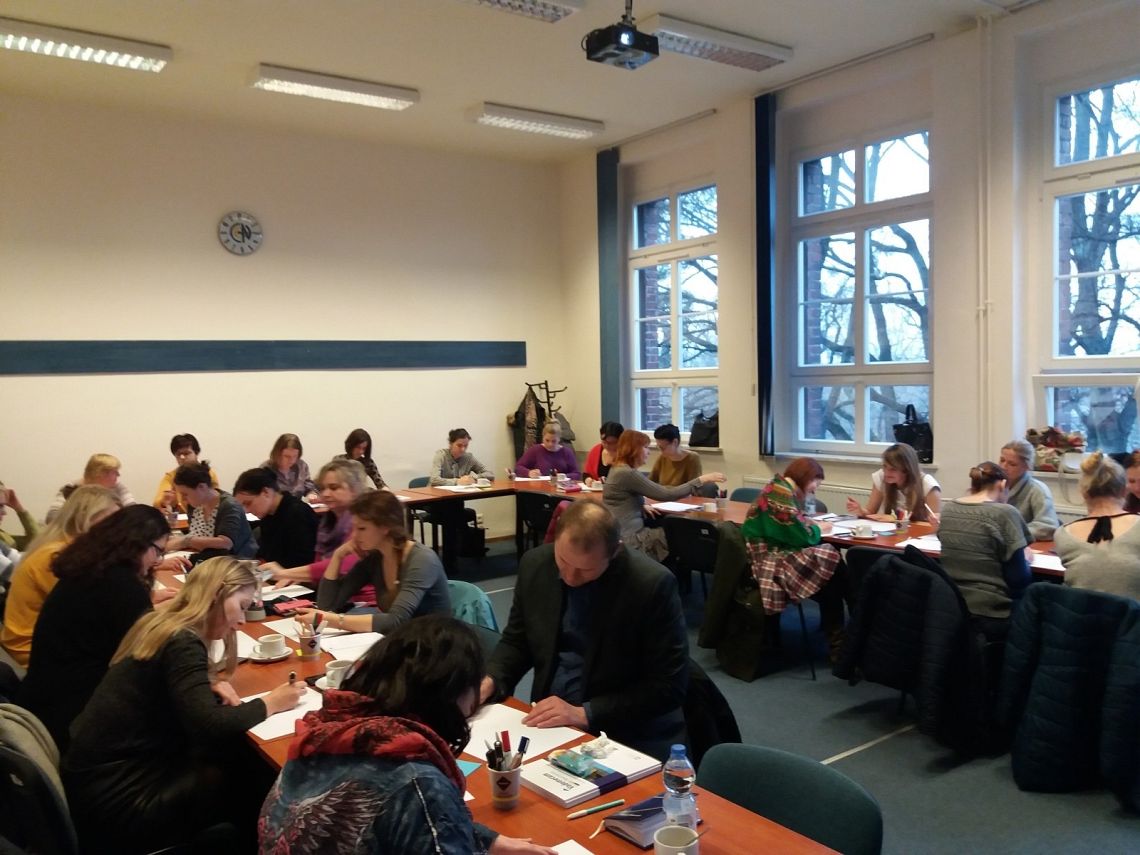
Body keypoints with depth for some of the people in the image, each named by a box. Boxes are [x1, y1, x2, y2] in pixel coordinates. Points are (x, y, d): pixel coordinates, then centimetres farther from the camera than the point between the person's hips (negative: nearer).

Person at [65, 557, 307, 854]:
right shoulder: (183, 642, -21)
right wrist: (270, 703, -15)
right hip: (115, 800, -9)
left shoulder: (160, 624, 6)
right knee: (249, 785, -1)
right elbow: (209, 726, -30)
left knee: (237, 760, 8)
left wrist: (210, 685, 2)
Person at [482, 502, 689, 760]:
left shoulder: (653, 584, -19)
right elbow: (516, 642, 9)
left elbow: (669, 686, -15)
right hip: (551, 722, 4)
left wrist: (585, 714, -20)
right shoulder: (535, 565, -5)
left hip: (627, 733, -4)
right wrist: (489, 682, -10)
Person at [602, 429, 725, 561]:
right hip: (629, 539, -9)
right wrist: (701, 480, -14)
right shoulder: (627, 474, -20)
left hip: (627, 534, 9)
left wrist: (642, 507, 8)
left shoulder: (619, 470, 11)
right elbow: (667, 494, -20)